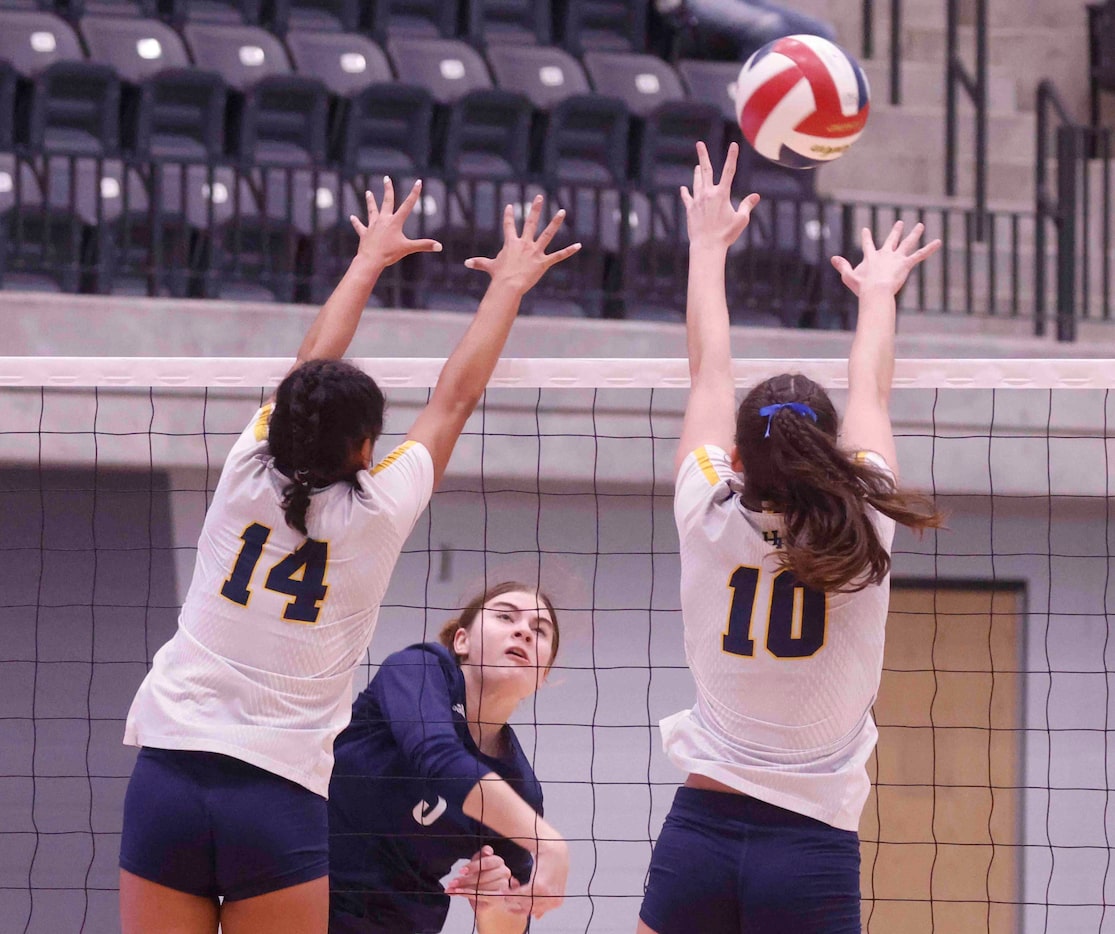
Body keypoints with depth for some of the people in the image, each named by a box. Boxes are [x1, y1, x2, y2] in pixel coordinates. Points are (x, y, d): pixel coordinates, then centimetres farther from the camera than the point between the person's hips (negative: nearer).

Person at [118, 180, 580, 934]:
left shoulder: (246, 477, 2)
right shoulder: (374, 516, -3)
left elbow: (312, 370, 19)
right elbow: (456, 398, 11)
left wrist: (370, 260, 35)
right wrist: (509, 285, 25)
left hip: (167, 774, 3)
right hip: (279, 797, -3)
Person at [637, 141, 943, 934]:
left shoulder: (712, 519, -2)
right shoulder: (864, 535, -3)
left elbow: (709, 372, 14)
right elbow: (871, 395, 17)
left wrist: (709, 245, 28)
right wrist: (878, 293, 35)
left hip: (700, 830, 1)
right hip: (813, 845, -1)